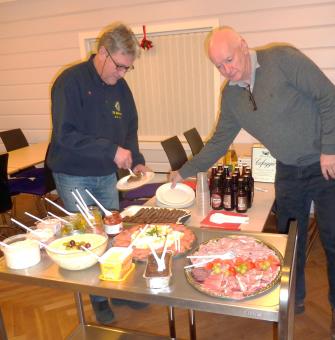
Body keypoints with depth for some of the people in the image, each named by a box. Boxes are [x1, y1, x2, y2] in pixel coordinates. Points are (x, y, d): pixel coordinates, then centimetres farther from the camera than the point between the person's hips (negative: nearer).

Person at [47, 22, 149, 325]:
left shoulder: (120, 87, 3)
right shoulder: (71, 81, -17)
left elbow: (129, 129, 11)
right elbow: (65, 134, -25)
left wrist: (136, 160, -5)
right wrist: (112, 151, -27)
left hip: (107, 175, 6)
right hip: (74, 177, -5)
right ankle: (98, 299, 25)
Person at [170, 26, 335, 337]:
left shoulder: (282, 58, -17)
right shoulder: (230, 95, 1)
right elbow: (219, 142, 8)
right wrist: (185, 172, 7)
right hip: (288, 172, 5)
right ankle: (294, 298, 36)